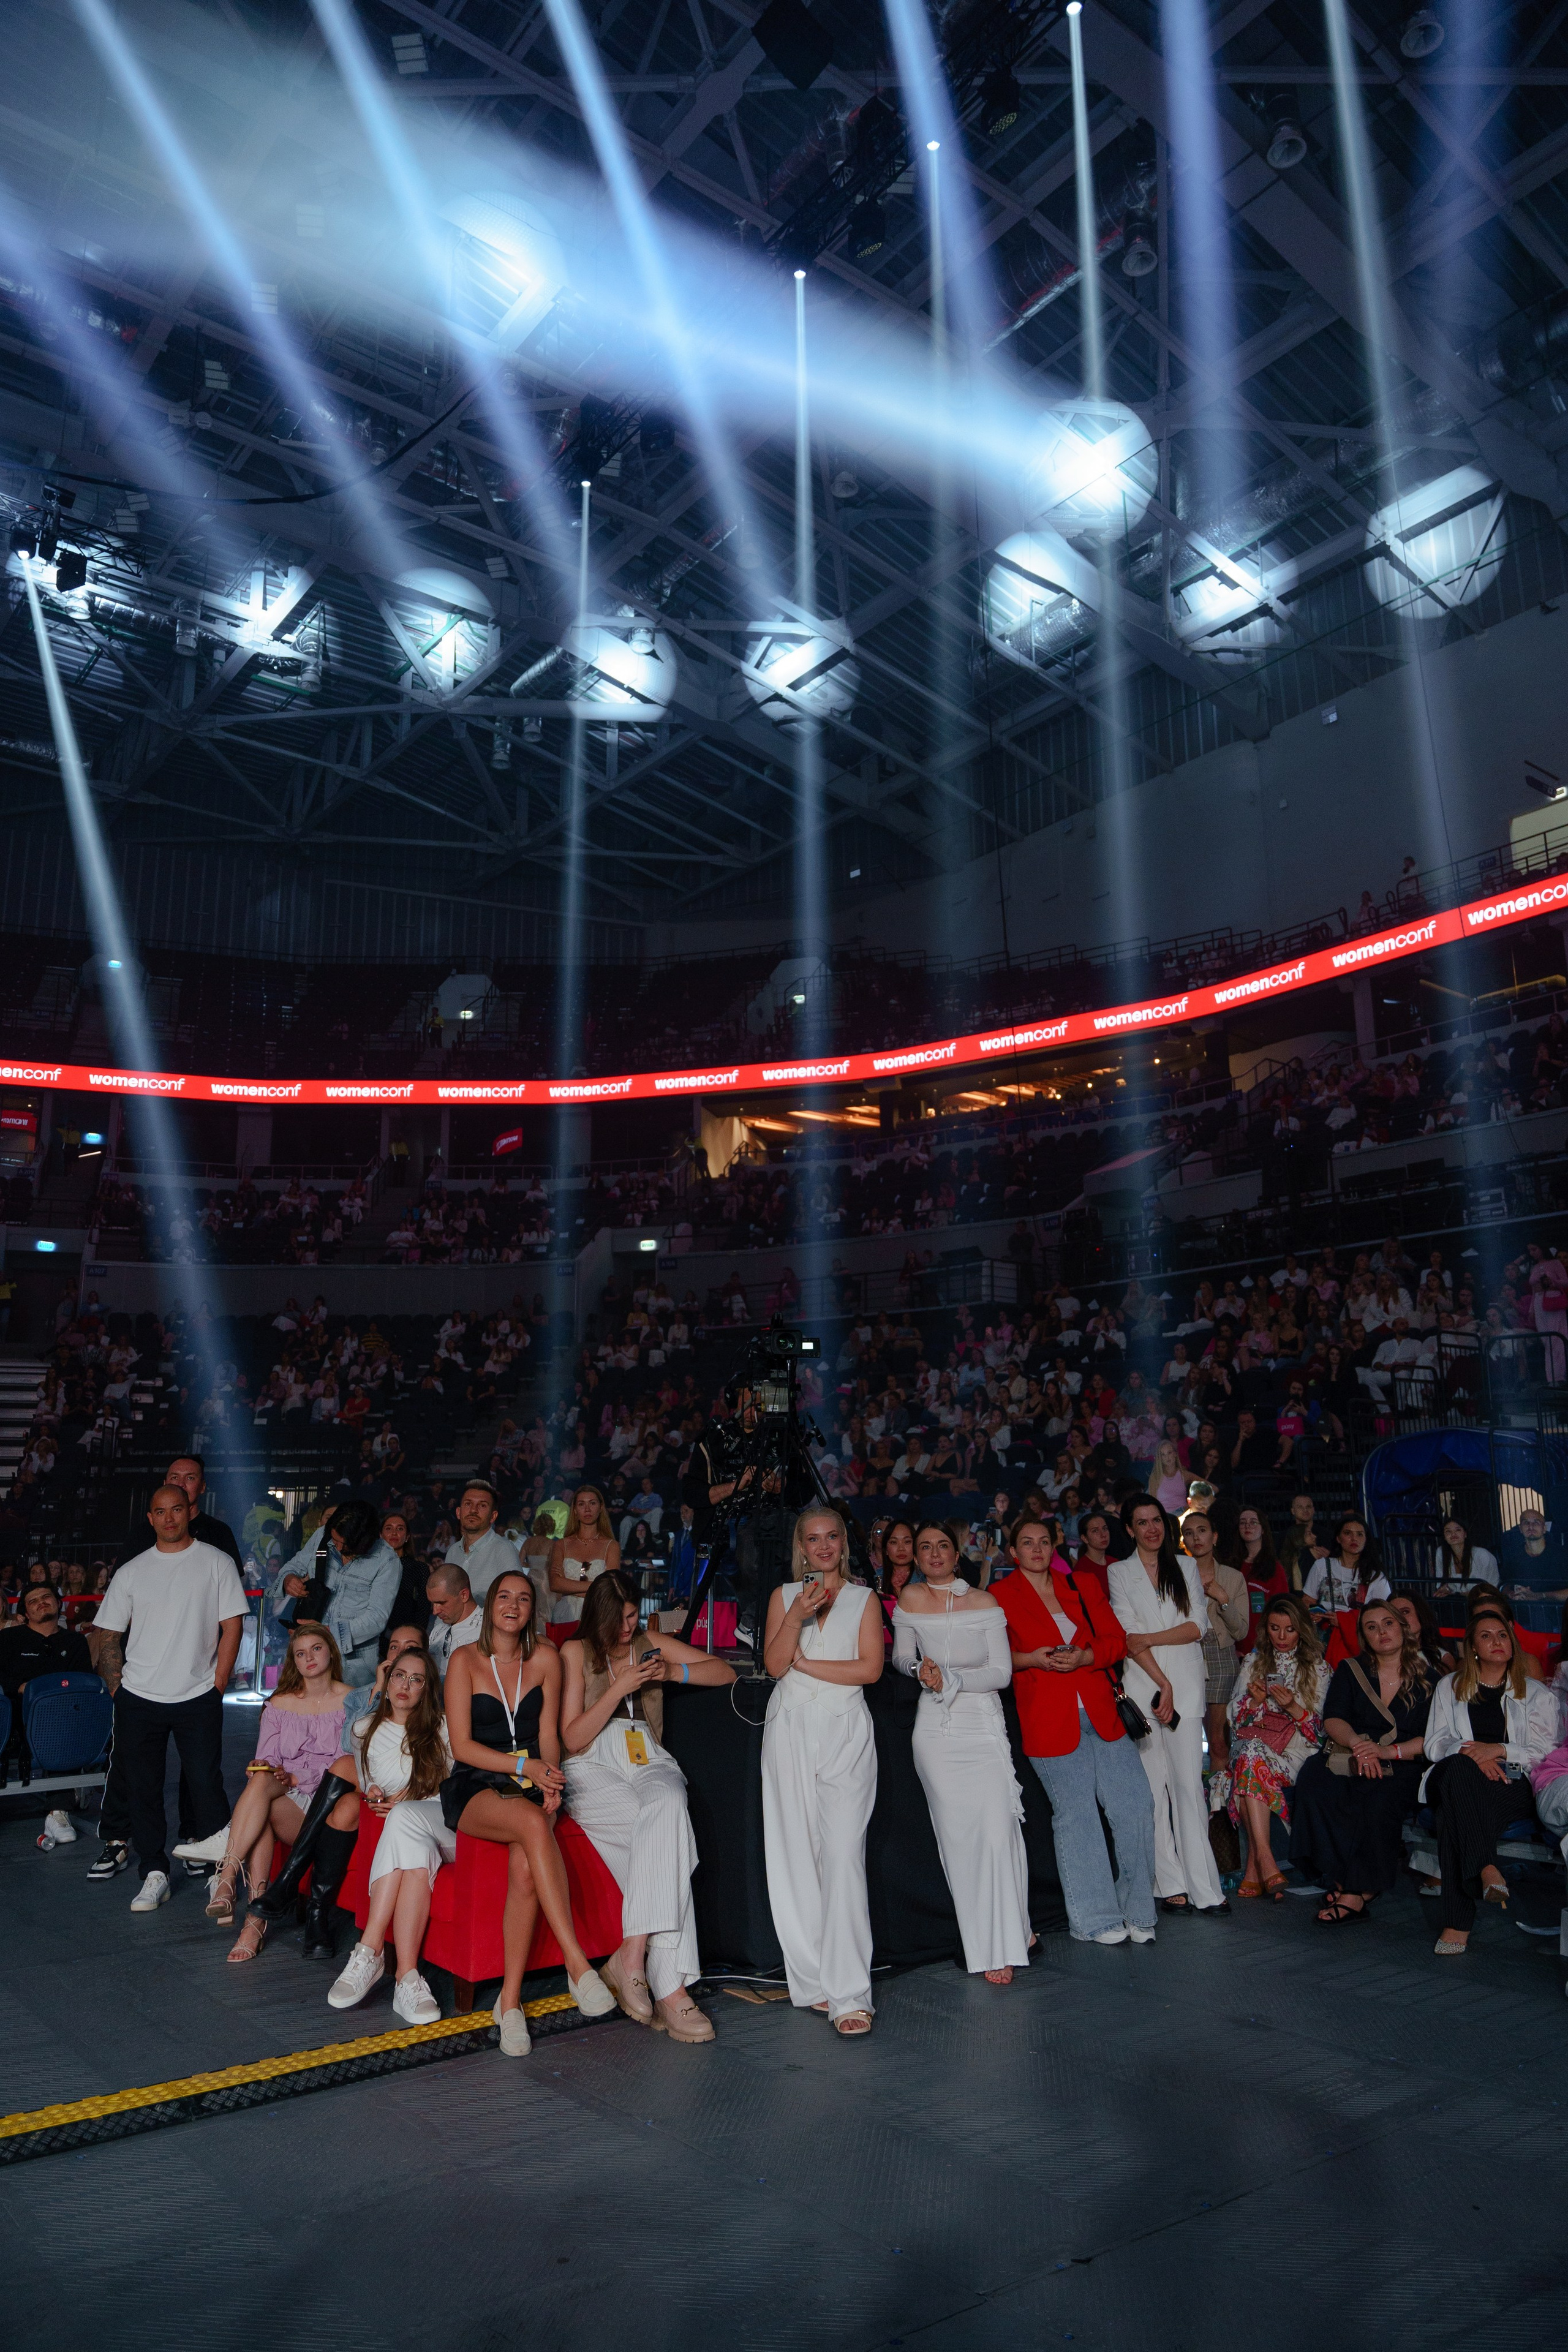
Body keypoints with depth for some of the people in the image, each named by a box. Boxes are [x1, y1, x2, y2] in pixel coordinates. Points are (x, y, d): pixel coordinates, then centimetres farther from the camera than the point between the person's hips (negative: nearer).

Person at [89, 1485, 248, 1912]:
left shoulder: (217, 1563, 1)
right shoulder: (132, 1572, 8)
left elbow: (232, 1627, 0)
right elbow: (108, 1636, 11)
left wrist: (217, 1685, -5)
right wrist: (119, 1691, 3)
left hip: (198, 1698, -3)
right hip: (138, 1700, 3)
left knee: (206, 1784, -3)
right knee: (142, 1788, 5)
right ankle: (154, 1873, 17)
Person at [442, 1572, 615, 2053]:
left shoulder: (545, 1658, 7)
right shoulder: (465, 1660, -1)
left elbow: (549, 1734, 9)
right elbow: (461, 1745, -5)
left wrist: (550, 1780, -10)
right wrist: (524, 1765, -16)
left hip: (531, 1787, 2)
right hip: (474, 1787, -2)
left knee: (525, 1867, -30)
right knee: (533, 1824, -36)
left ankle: (510, 2000, -20)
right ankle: (577, 1964, -36)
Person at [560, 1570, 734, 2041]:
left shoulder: (651, 1644, 17)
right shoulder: (575, 1653, 8)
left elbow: (725, 1672, 15)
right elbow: (573, 1739, 1)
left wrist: (673, 1672, -2)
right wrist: (620, 1688, -10)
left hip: (648, 1764, 3)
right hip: (593, 1770, -2)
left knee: (666, 1806, -36)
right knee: (667, 1832, -33)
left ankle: (633, 1954, -38)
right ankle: (669, 1987, -37)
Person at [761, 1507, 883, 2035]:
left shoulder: (863, 1599, 9)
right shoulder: (783, 1596, 12)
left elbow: (870, 1668, -2)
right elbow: (774, 1664, 1)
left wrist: (805, 1664, -5)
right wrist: (798, 1617, -13)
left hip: (845, 1733, -1)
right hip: (791, 1730, 2)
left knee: (843, 1856, -11)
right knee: (794, 1854, 0)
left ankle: (849, 1995, -11)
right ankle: (813, 1982, 10)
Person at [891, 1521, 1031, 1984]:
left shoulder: (984, 1603, 1)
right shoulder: (910, 1599, 3)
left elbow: (1002, 1673, -2)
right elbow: (900, 1658, 16)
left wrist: (949, 1678, -12)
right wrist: (921, 1670, -5)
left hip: (984, 1728, 0)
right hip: (937, 1733, 0)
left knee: (998, 1830, -11)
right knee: (957, 1836, -1)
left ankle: (1004, 1942, 0)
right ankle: (984, 1948, 7)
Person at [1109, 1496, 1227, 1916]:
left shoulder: (1185, 1567, 13)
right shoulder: (1119, 1572, 7)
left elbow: (1197, 1627, 3)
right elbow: (1129, 1638, -2)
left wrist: (1150, 1638, -8)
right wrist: (1164, 1684, -9)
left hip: (1187, 1686, 1)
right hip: (1143, 1688, -1)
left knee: (1190, 1785, -5)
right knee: (1154, 1788, -1)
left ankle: (1204, 1888, -5)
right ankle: (1171, 1885, 4)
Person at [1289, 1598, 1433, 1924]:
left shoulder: (1426, 1678, 9)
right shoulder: (1351, 1670, 16)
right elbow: (1332, 1719, 4)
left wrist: (1388, 1751, -16)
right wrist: (1359, 1745, -17)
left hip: (1401, 1767, -2)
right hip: (1347, 1761, 2)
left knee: (1379, 1799, -36)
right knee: (1313, 1781, -31)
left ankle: (1356, 1892, -28)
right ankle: (1340, 1880, -26)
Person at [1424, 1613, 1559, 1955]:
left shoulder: (1537, 1694, 20)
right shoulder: (1450, 1686, 23)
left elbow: (1544, 1751, 7)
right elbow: (1435, 1744, 11)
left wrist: (1499, 1750, -12)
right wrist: (1471, 1754, -12)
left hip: (1512, 1786, -1)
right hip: (1451, 1779, 1)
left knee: (1455, 1808, -37)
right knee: (1459, 1766, -40)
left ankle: (1457, 1921, -45)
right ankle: (1487, 1869, -51)